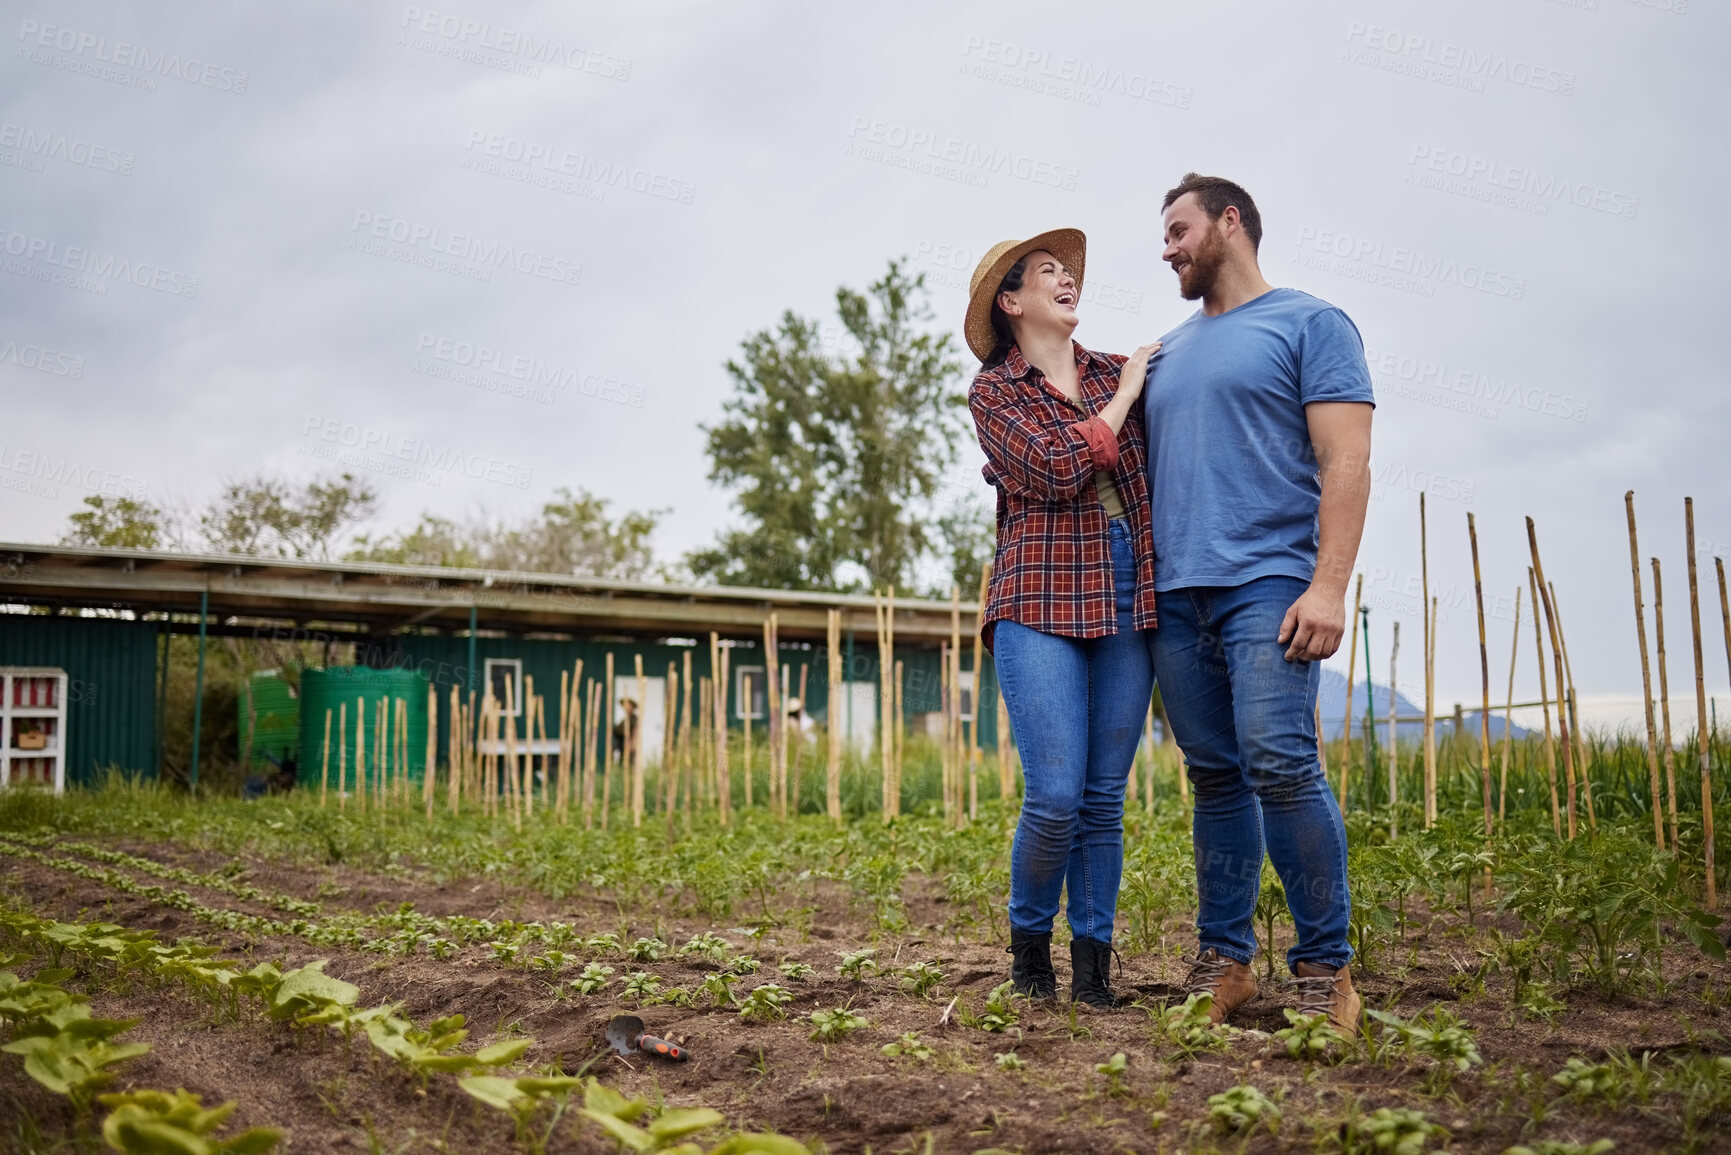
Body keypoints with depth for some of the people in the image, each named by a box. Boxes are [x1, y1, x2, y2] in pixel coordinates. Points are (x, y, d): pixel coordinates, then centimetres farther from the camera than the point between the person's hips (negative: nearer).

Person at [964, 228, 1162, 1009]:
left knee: (1105, 797, 3)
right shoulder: (994, 391, 5)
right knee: (1055, 798, -10)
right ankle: (1029, 938, 15)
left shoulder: (1119, 373, 16)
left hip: (1126, 603, 4)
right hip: (1040, 600, -3)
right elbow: (1060, 469, -10)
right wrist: (1124, 396, -1)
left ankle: (1094, 962, 14)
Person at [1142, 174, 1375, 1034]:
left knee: (1280, 763, -15)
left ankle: (1325, 965, -4)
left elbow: (1345, 461, -5)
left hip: (1267, 584, -6)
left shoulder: (1309, 323, 5)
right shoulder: (1166, 352, 23)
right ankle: (1223, 962, 12)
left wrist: (1329, 584, -16)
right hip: (1174, 594, 6)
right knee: (1215, 777, 7)